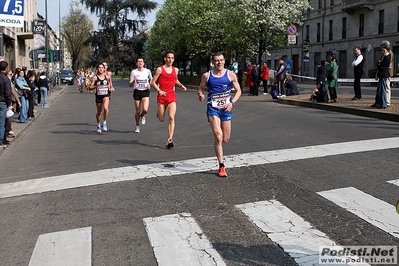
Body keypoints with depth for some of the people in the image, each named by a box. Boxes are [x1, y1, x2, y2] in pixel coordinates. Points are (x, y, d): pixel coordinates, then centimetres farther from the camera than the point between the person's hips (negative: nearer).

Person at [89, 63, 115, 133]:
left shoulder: (106, 77, 6)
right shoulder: (95, 77, -3)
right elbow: (90, 87, -4)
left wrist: (110, 88, 4)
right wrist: (96, 86, -22)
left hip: (106, 95, 1)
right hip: (98, 95, -1)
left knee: (105, 108, -25)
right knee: (99, 111, 11)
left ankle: (104, 123, -7)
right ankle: (98, 125, 32)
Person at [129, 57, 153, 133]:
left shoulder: (148, 71, 1)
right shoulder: (134, 72, -1)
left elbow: (151, 80, 19)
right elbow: (130, 85, 0)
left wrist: (149, 85, -2)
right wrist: (134, 80, -20)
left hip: (145, 92, 0)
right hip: (137, 92, 0)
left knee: (145, 109, -19)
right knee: (138, 111, 3)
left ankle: (142, 116, 18)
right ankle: (137, 126, 26)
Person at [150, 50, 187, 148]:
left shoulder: (176, 70, 9)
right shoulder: (160, 69, -3)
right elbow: (153, 82, -3)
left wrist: (181, 86, 7)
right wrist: (159, 90, -17)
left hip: (172, 96, 2)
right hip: (162, 96, -2)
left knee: (171, 117, -14)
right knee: (161, 119, 7)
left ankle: (170, 140, -14)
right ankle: (159, 113, 47)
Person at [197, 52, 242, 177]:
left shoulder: (230, 75, 2)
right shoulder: (206, 76, 1)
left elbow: (238, 91, 6)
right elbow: (200, 88, 14)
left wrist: (232, 102, -10)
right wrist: (200, 95, -10)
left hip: (226, 109, 2)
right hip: (213, 108, -2)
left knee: (226, 139, 8)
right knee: (218, 137, -15)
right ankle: (221, 166, -8)